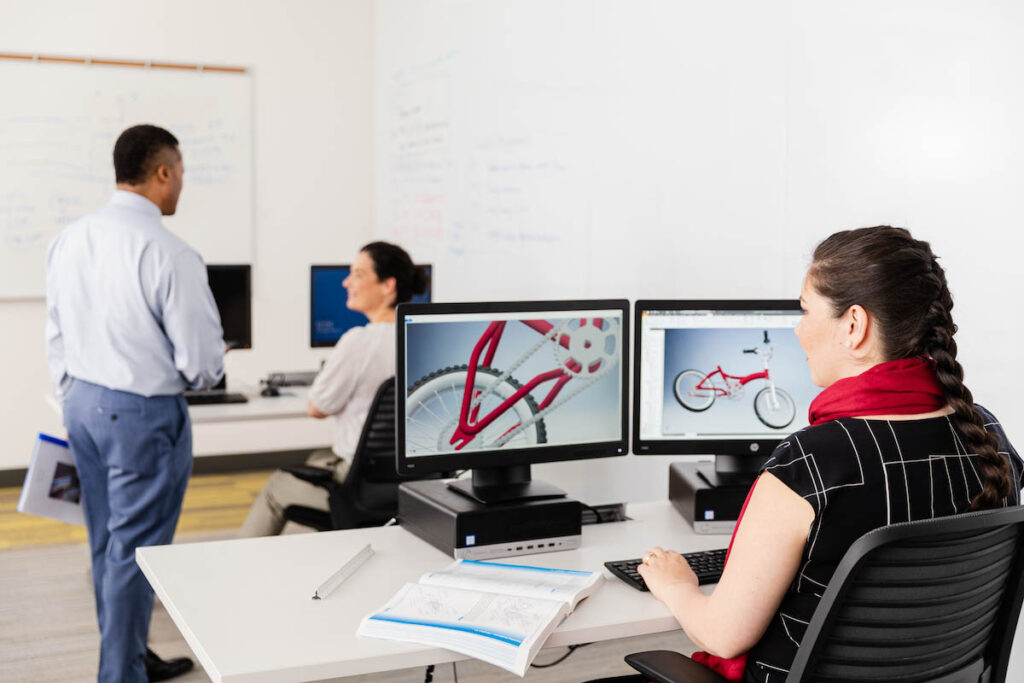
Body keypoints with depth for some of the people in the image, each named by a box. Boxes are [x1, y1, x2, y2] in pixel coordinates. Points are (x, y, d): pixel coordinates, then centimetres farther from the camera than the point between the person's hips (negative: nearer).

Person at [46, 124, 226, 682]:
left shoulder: (69, 240, 2)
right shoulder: (170, 254, -20)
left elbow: (57, 337, 10)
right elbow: (202, 362, -16)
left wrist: (73, 398, 20)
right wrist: (201, 374, 7)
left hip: (82, 404, 8)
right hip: (144, 414, -8)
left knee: (106, 542, 18)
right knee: (135, 550, 4)